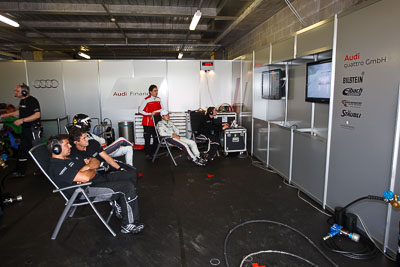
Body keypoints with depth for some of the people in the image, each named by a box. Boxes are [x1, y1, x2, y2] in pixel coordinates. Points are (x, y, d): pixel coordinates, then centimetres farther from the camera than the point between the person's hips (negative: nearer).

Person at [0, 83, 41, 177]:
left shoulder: (32, 101, -16)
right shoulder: (22, 101, 13)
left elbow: (37, 115, -25)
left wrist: (22, 120, -25)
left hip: (33, 129, -10)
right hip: (25, 129, 10)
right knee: (22, 150, 14)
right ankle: (20, 171, 24)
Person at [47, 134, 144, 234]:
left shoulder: (70, 157, 18)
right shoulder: (57, 168, -13)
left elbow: (96, 162, 13)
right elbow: (86, 178, -26)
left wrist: (86, 167, -8)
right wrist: (93, 170, -4)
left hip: (100, 181, 10)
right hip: (88, 190, -10)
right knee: (128, 187, -18)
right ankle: (129, 225, -6)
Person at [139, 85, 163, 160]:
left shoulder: (158, 99, 7)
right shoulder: (146, 100, -9)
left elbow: (161, 109, 6)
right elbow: (140, 110, -10)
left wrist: (155, 112, -11)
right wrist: (150, 114, -15)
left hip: (156, 122, 5)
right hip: (147, 123, -5)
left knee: (156, 138, 7)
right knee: (147, 139, 2)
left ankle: (153, 153, 21)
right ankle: (147, 154, 13)